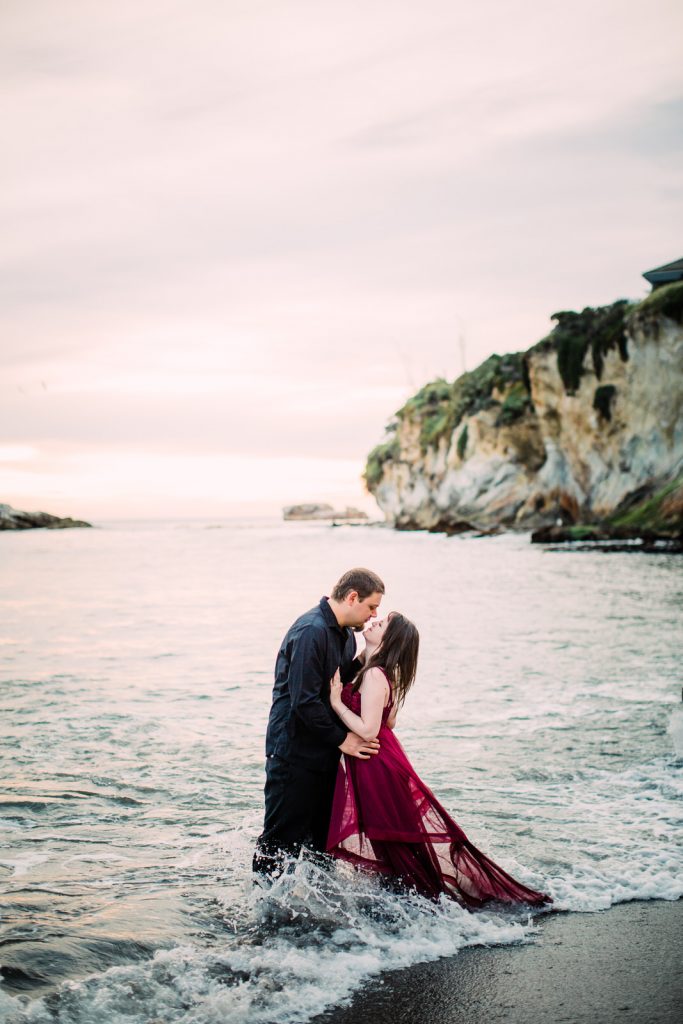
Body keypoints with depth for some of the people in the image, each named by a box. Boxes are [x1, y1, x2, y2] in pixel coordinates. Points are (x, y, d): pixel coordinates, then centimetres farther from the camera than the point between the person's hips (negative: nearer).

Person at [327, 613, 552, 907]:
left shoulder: (374, 676, -23)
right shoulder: (383, 673, 7)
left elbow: (368, 730, -27)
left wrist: (337, 703, -22)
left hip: (378, 768, -10)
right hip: (369, 768, 10)